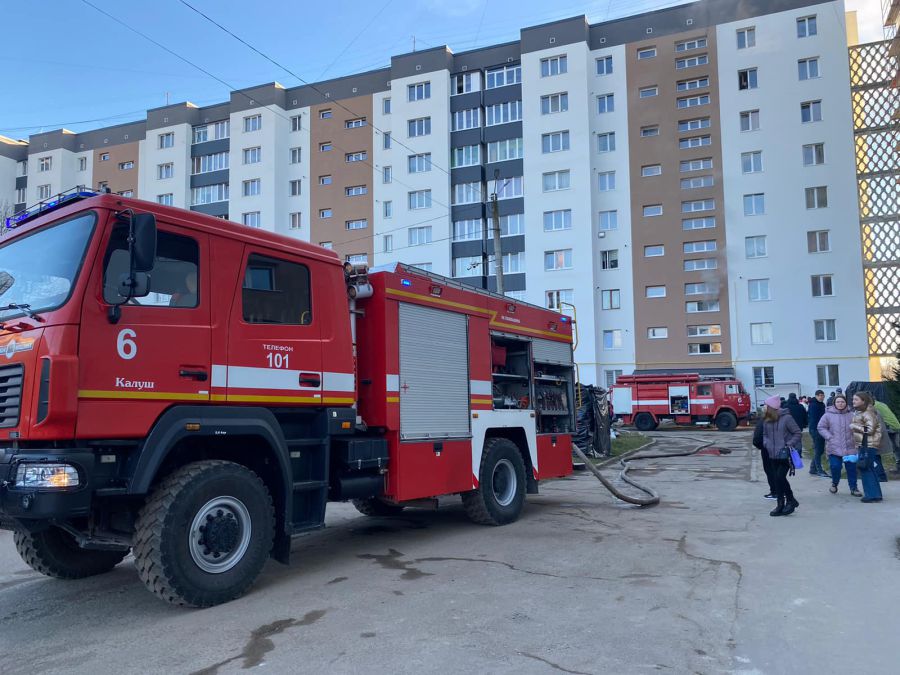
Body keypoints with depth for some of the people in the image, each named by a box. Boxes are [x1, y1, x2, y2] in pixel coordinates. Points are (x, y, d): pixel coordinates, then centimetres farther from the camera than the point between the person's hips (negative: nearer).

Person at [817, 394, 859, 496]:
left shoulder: (851, 415, 3)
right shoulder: (828, 415, -2)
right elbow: (821, 427, 2)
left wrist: (855, 438, 1)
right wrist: (829, 437, -8)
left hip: (850, 448, 2)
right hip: (834, 448, -2)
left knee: (851, 468, 5)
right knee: (835, 467, -5)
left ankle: (853, 488, 19)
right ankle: (834, 483, 22)